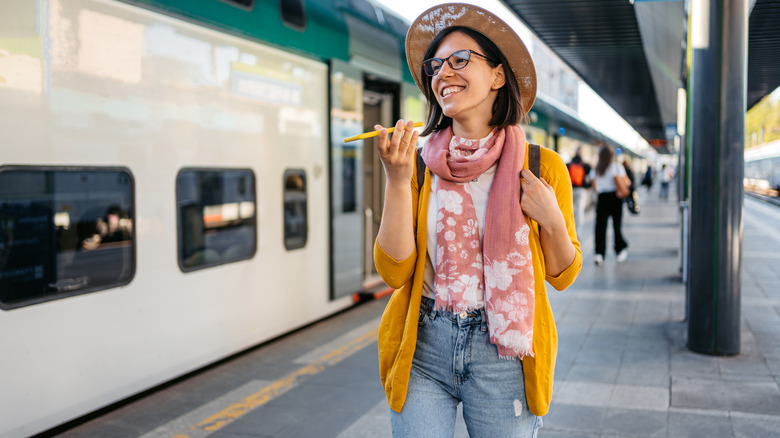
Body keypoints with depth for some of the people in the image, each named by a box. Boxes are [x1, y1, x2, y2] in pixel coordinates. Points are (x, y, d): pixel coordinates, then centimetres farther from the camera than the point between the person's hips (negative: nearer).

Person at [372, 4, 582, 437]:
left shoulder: (542, 167, -2)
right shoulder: (420, 165, 0)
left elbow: (562, 275, 6)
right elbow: (394, 271, -7)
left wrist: (551, 220, -13)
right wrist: (397, 181, -16)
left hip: (503, 352, 0)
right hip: (422, 348, 1)